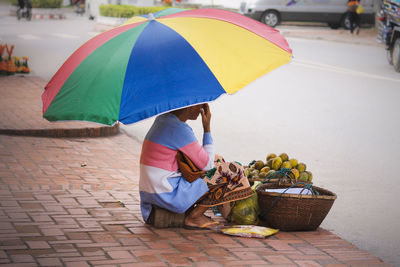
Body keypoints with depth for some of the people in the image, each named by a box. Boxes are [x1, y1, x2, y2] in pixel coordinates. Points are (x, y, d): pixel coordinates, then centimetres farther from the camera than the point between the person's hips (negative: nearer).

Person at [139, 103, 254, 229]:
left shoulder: (162, 118, 10)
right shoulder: (179, 129, -19)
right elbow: (207, 164, -11)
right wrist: (207, 128, -6)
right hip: (168, 195, -9)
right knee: (233, 171, -5)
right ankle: (193, 217, -1)